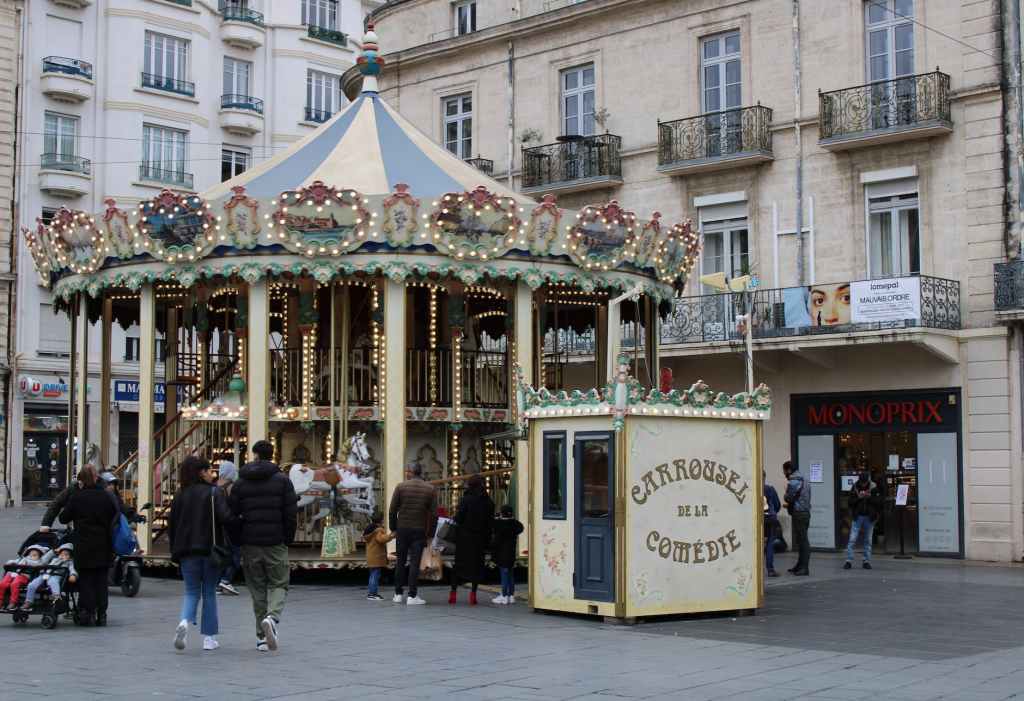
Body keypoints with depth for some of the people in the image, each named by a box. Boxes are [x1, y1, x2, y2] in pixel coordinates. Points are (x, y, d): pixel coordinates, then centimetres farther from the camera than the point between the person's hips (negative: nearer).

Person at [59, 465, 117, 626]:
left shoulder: (77, 497, -7)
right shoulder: (107, 496, -1)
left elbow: (64, 518, 1)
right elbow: (116, 516, 5)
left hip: (84, 545, -2)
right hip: (103, 546, 2)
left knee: (85, 578, 6)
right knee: (101, 579, 9)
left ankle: (87, 612, 1)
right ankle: (101, 615, 9)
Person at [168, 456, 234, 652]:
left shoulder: (180, 495, 7)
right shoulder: (214, 493, -7)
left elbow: (171, 524, 9)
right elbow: (225, 518, -20)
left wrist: (175, 551, 16)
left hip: (187, 552, 3)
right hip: (211, 550, -3)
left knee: (191, 592, 10)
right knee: (209, 593, 9)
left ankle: (185, 621, -19)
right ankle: (209, 637, 10)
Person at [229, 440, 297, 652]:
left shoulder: (241, 483, 5)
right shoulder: (282, 480, 0)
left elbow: (232, 514, 3)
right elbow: (290, 513, -5)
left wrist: (237, 542, 12)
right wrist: (288, 539, 4)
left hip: (250, 543, 2)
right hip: (276, 542, -2)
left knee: (257, 589, 9)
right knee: (278, 584, 6)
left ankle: (262, 636, 8)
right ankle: (272, 618, -22)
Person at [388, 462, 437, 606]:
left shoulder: (401, 487, -2)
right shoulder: (430, 489, 0)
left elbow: (392, 510, -2)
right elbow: (434, 514, -2)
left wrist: (393, 528, 8)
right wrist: (430, 532, 5)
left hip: (402, 529, 1)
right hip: (420, 530, -1)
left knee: (401, 562, 11)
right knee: (415, 563, 0)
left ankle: (398, 594, 16)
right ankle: (412, 596, -4)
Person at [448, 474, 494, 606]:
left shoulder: (466, 499, -12)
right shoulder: (488, 502, 0)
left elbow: (458, 519, -15)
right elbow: (490, 523, 2)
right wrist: (487, 540, 7)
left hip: (464, 537, -2)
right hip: (480, 539, 2)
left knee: (459, 563, 8)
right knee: (477, 565, 8)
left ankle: (453, 592, 8)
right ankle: (473, 594, 5)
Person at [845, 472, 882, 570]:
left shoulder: (874, 488, -1)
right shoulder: (854, 487, -1)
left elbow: (879, 502, -5)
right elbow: (850, 502, -3)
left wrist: (870, 497, -19)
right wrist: (858, 497, -18)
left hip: (869, 518, 0)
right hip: (857, 517, 0)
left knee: (868, 540, 7)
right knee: (852, 539, -6)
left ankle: (867, 561, 13)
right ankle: (849, 561, -4)